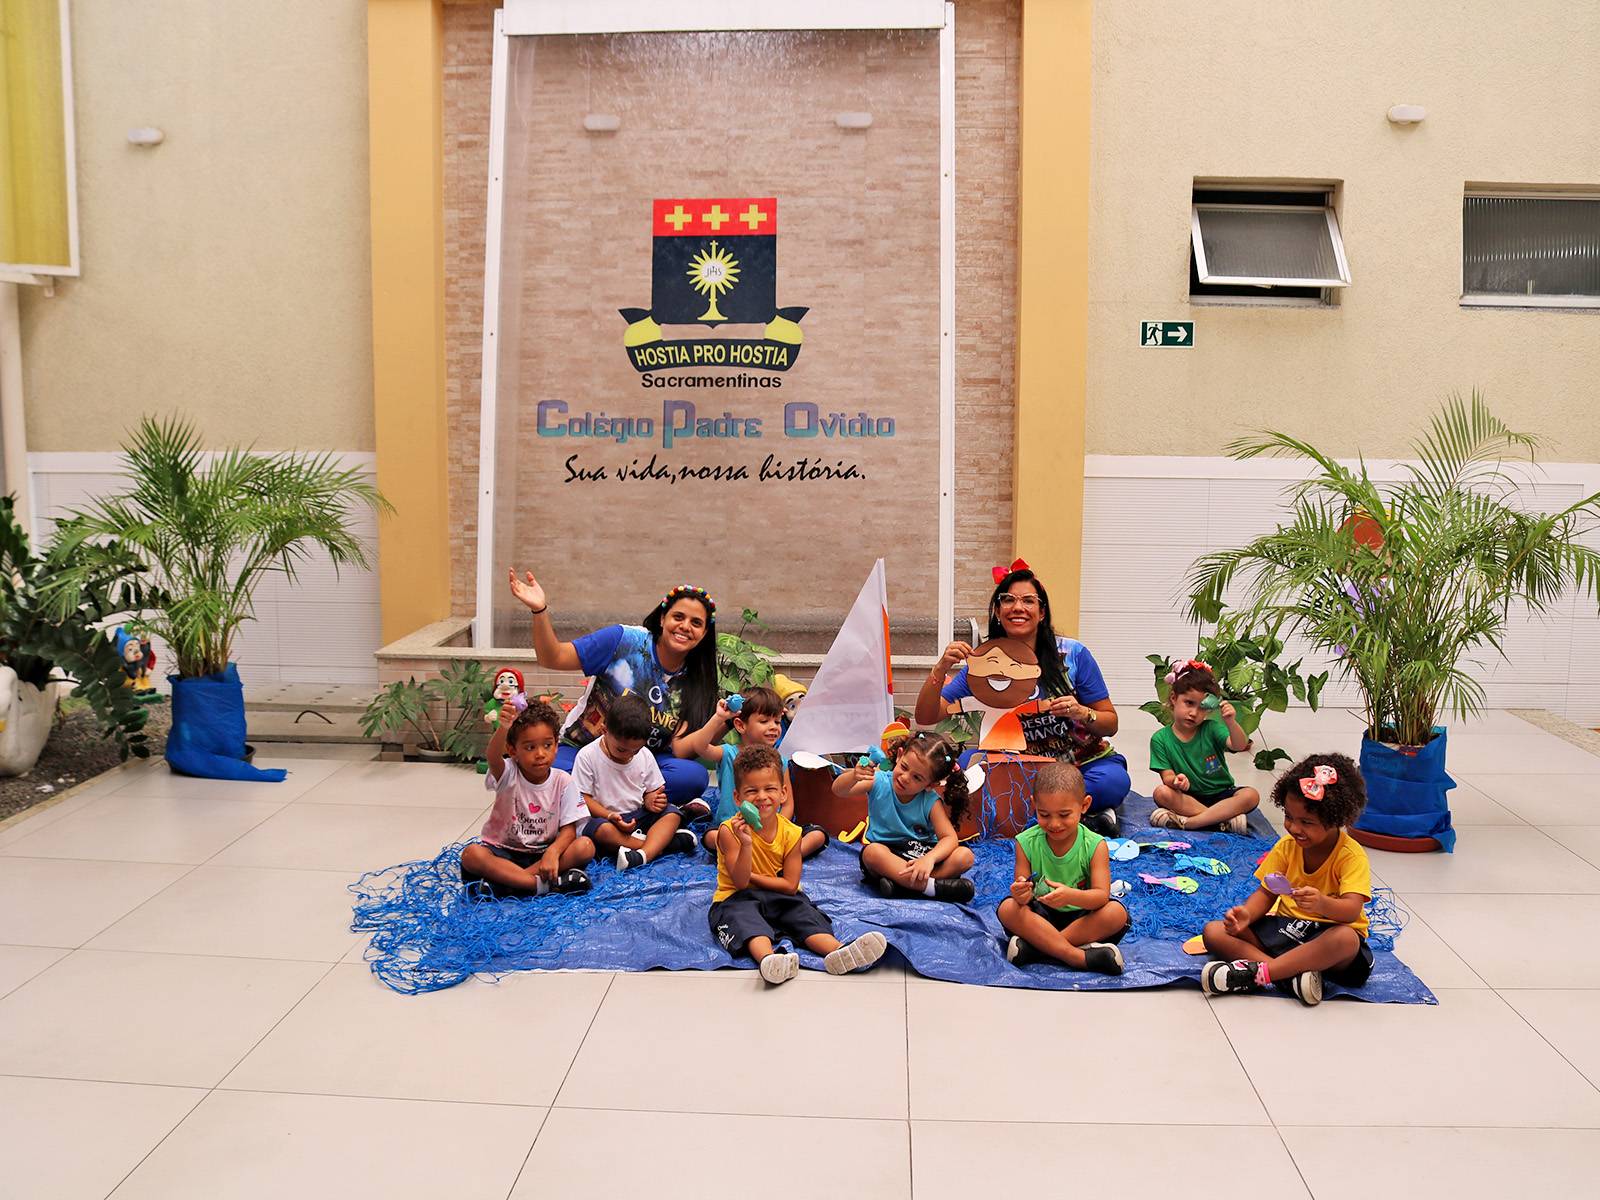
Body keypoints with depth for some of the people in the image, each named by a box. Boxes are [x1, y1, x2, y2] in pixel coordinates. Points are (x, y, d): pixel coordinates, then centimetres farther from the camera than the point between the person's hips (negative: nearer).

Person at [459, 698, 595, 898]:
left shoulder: (563, 782, -5)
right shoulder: (508, 776, -11)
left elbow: (569, 828, -7)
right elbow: (493, 758, -35)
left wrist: (553, 852, -29)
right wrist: (503, 727, -57)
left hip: (542, 852, 2)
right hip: (503, 850, -2)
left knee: (586, 846, -24)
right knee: (471, 855, -31)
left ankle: (505, 881, -28)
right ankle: (542, 884, -32)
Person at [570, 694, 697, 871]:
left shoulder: (645, 756, 4)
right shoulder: (587, 756, -9)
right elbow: (582, 798, -10)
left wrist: (652, 800, -14)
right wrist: (611, 816, -24)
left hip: (638, 816, 4)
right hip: (602, 817, -4)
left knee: (672, 813, -19)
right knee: (601, 829, -38)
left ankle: (643, 855, -43)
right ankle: (661, 843, -30)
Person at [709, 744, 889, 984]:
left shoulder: (790, 832, -4)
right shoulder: (730, 830, -11)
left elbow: (790, 885, -6)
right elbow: (740, 881, -18)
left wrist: (750, 877, -12)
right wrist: (746, 844, -34)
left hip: (779, 898, 4)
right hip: (737, 899, -3)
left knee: (804, 913, -23)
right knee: (745, 920, -34)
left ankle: (837, 951, -48)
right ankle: (767, 957, -64)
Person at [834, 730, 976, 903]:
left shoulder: (931, 802, -8)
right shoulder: (879, 783, -8)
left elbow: (949, 838, -15)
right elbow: (838, 790, -18)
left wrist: (930, 858, -36)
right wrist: (853, 776, -42)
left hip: (922, 853, 1)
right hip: (887, 854, -1)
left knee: (965, 856, -24)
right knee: (873, 851, -37)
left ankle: (900, 884, -34)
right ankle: (934, 887, -37)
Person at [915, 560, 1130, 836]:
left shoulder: (1073, 654, -6)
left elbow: (1111, 725, -1)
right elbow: (926, 717, -6)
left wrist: (1082, 714, -23)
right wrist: (940, 670, -23)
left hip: (1085, 763, -2)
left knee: (1113, 781, -34)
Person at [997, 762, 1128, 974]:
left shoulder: (1094, 845, -10)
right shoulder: (1027, 843, -7)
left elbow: (1102, 895, -20)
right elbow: (1022, 893, -8)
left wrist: (1071, 896, -42)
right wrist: (1021, 895, -34)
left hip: (1083, 917, 0)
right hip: (1041, 915, 0)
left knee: (1116, 913, -28)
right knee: (1008, 908, -27)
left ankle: (1036, 946, -28)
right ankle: (1078, 957, -32)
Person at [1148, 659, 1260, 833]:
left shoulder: (1211, 729, -1)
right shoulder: (1161, 739, -3)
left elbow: (1240, 745, -17)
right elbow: (1167, 776, -8)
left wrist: (1231, 723, -37)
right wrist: (1175, 780, -33)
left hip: (1220, 795, 1)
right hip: (1186, 797, -1)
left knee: (1251, 795, -25)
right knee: (1161, 792, -29)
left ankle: (1185, 822, -31)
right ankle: (1225, 820, -31)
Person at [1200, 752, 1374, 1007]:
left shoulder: (1352, 856, -12)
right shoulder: (1287, 846, 4)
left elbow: (1352, 910, -25)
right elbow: (1266, 893, 4)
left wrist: (1321, 903, -49)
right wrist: (1246, 914, -20)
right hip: (1285, 927, 5)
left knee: (1346, 939, -42)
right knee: (1214, 932, -14)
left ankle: (1255, 972, -38)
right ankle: (1291, 974, -33)